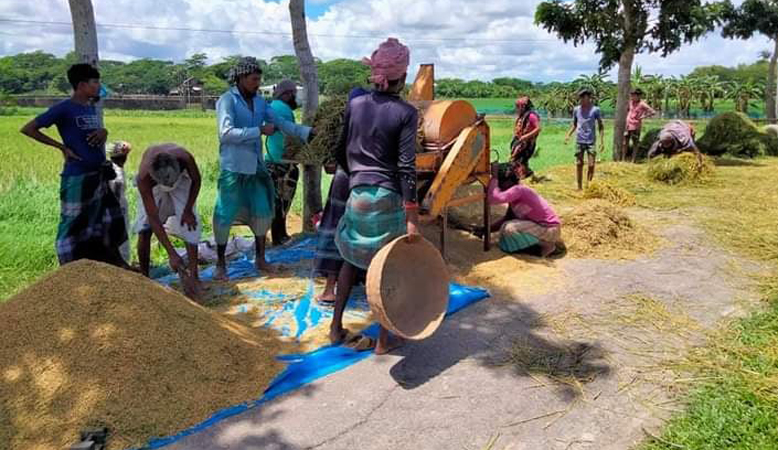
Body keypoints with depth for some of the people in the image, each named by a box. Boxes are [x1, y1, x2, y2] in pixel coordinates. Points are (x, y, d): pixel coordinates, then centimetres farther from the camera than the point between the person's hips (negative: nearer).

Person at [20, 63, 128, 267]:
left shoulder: (92, 108, 9)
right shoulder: (64, 108, -12)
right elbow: (28, 129, -11)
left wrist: (103, 132, 1)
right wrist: (62, 146, -11)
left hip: (99, 175, 8)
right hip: (77, 177, -8)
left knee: (111, 219, 16)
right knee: (74, 226, 3)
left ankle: (116, 263, 30)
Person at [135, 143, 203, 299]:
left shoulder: (184, 158, -41)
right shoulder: (144, 178, -41)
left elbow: (196, 180, -16)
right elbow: (154, 219, -38)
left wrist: (188, 210, -17)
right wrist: (171, 253, -41)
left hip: (181, 178, 1)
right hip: (152, 185, -1)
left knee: (190, 226, -13)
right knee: (144, 229, -12)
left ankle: (193, 275, -6)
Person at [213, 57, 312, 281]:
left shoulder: (259, 101, 9)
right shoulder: (227, 100, -10)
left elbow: (281, 122, 9)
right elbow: (226, 132, -21)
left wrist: (308, 133, -3)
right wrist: (260, 131, -21)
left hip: (256, 165, 6)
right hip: (233, 167, -6)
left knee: (262, 212, 10)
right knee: (225, 214, 0)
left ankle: (260, 259, 26)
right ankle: (220, 264, 15)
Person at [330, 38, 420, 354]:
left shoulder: (354, 105, 4)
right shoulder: (405, 113, -10)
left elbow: (341, 154, 9)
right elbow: (406, 167, -16)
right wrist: (412, 217, -15)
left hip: (358, 195, 4)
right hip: (389, 197, -4)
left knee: (351, 259, 21)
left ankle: (336, 328, 27)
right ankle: (383, 340, 18)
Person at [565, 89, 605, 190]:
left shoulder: (595, 109, -3)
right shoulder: (576, 109, 5)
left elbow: (601, 126, 1)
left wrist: (602, 141, -6)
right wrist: (568, 135, 2)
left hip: (591, 141, -2)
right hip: (579, 141, 2)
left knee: (591, 165, -5)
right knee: (579, 164, 6)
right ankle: (579, 187, 15)